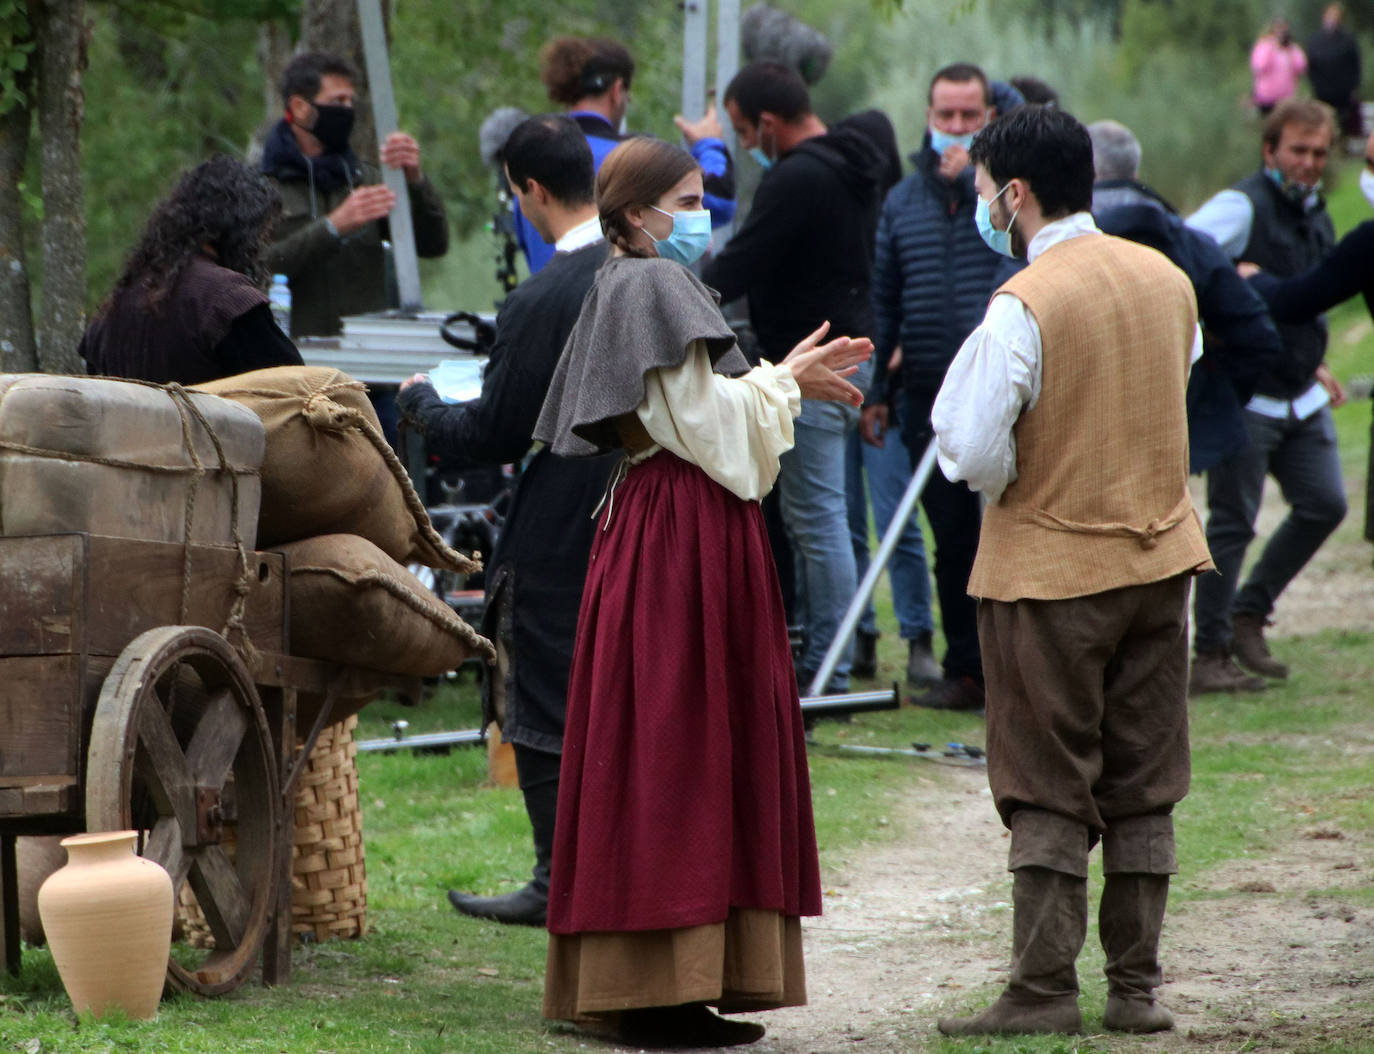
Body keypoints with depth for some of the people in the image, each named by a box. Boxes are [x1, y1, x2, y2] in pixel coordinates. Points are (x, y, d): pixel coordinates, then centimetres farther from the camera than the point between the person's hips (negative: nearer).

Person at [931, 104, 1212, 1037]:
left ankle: (1045, 989, 2)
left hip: (1050, 570, -6)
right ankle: (1137, 987, 12)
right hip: (1161, 552, 6)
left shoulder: (1023, 305, -18)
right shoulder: (1169, 280, 3)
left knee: (1048, 793, 2)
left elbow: (977, 458, -21)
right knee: (1144, 787, 10)